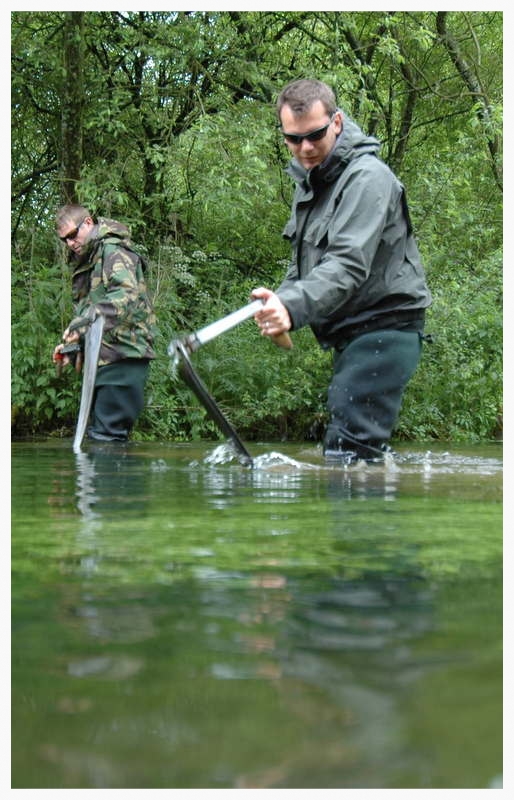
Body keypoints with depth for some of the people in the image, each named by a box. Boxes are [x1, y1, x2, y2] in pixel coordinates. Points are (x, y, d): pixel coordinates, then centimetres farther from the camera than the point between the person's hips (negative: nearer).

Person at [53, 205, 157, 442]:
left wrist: (82, 324, -37)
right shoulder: (83, 262, 22)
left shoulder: (113, 252, -9)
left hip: (124, 354, -10)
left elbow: (127, 296, -27)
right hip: (102, 358, 10)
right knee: (97, 433, 11)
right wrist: (71, 345, 12)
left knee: (105, 436, -16)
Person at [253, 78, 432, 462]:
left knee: (349, 451, -20)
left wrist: (295, 306, -43)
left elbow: (350, 264, -29)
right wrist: (279, 304, 8)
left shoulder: (367, 176, -16)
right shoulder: (309, 179, 15)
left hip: (384, 326, -10)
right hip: (350, 333, 10)